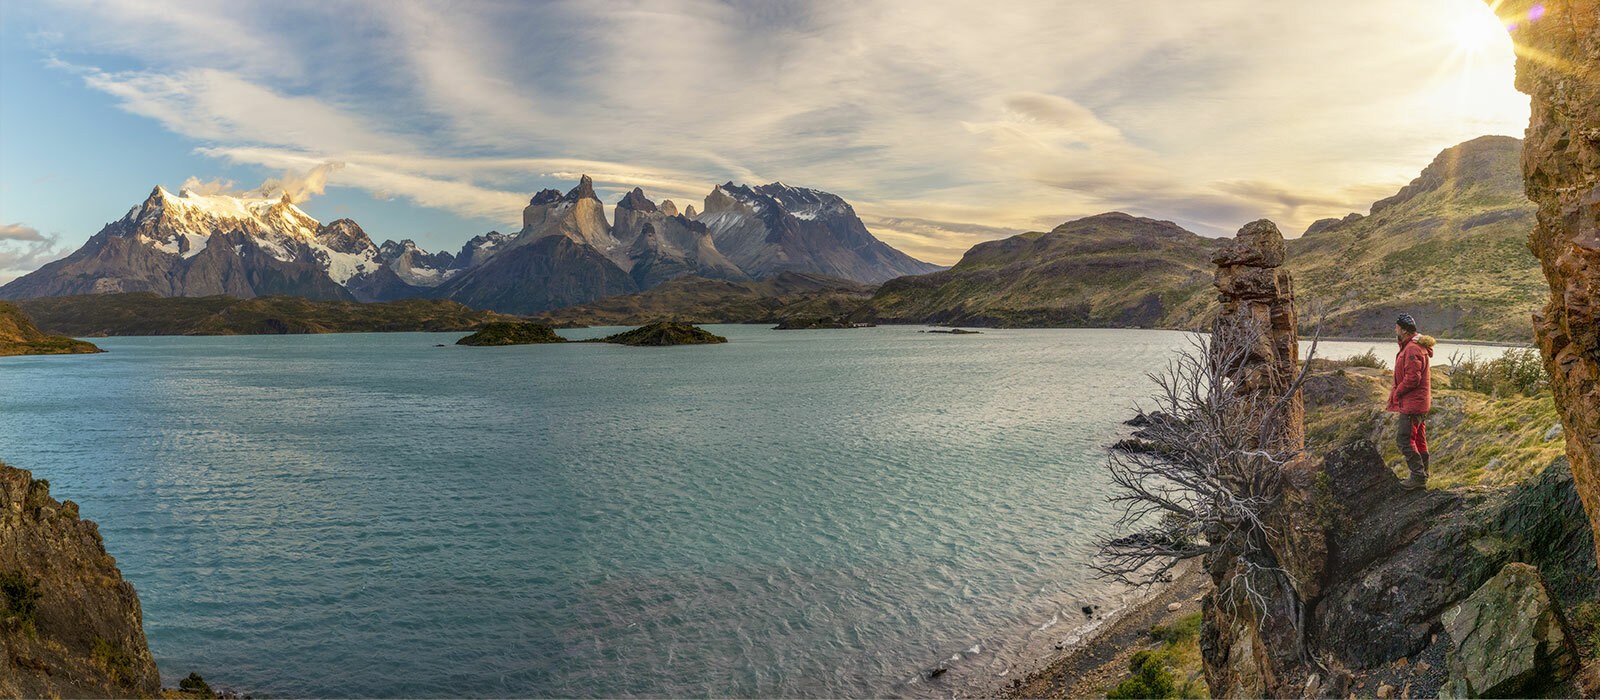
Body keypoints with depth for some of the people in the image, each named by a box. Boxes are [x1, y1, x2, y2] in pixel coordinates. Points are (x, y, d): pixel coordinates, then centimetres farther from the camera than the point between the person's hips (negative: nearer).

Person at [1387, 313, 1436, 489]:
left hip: (1412, 403, -11)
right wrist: (1397, 392, 13)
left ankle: (1418, 476, -5)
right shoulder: (1417, 346, 15)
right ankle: (1422, 476, 21)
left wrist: (1396, 393, -12)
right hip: (1421, 402, 11)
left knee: (1404, 439, -8)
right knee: (1419, 440, 15)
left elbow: (1412, 378, -25)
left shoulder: (1412, 349, -20)